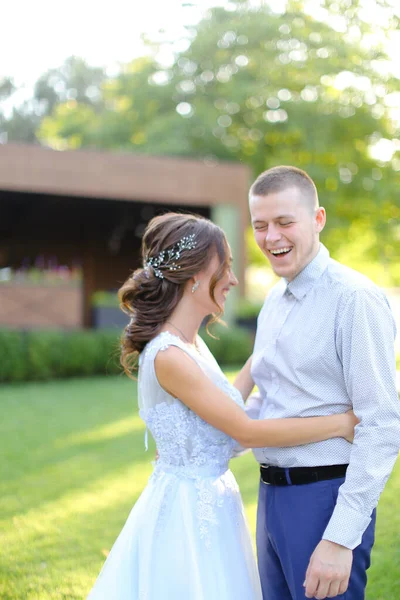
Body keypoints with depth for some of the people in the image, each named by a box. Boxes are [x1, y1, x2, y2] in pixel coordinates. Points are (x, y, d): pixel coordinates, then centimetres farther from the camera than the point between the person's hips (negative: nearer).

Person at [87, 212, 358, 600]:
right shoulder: (168, 356, -24)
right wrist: (342, 423, -18)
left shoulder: (191, 343, 4)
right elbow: (245, 431, -22)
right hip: (190, 506, -9)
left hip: (208, 502, 9)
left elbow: (228, 404, 16)